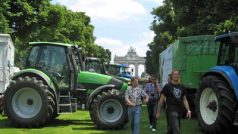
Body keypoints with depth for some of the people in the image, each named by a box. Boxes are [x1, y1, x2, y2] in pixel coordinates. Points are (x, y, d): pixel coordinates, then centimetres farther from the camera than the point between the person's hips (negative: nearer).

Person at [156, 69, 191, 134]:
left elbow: (184, 100, 14)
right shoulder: (167, 86, -3)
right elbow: (161, 100, -2)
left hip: (179, 111, 6)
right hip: (171, 111, -6)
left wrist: (188, 110, 2)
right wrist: (158, 112, -2)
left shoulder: (181, 87, 11)